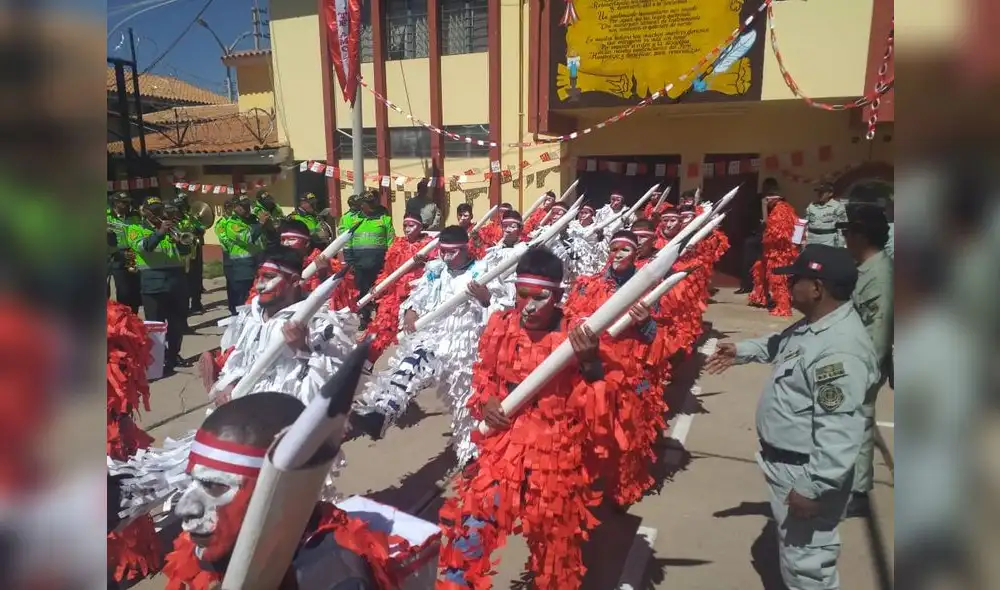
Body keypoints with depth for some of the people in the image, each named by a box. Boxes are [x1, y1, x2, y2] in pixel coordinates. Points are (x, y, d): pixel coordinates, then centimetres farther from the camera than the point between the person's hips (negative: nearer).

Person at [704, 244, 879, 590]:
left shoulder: (839, 350, -31)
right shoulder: (814, 325, 2)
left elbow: (839, 432, -33)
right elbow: (781, 344, 26)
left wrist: (814, 488, -29)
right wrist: (742, 352, 20)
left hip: (805, 473, -10)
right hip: (787, 463, 10)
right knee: (793, 550, 29)